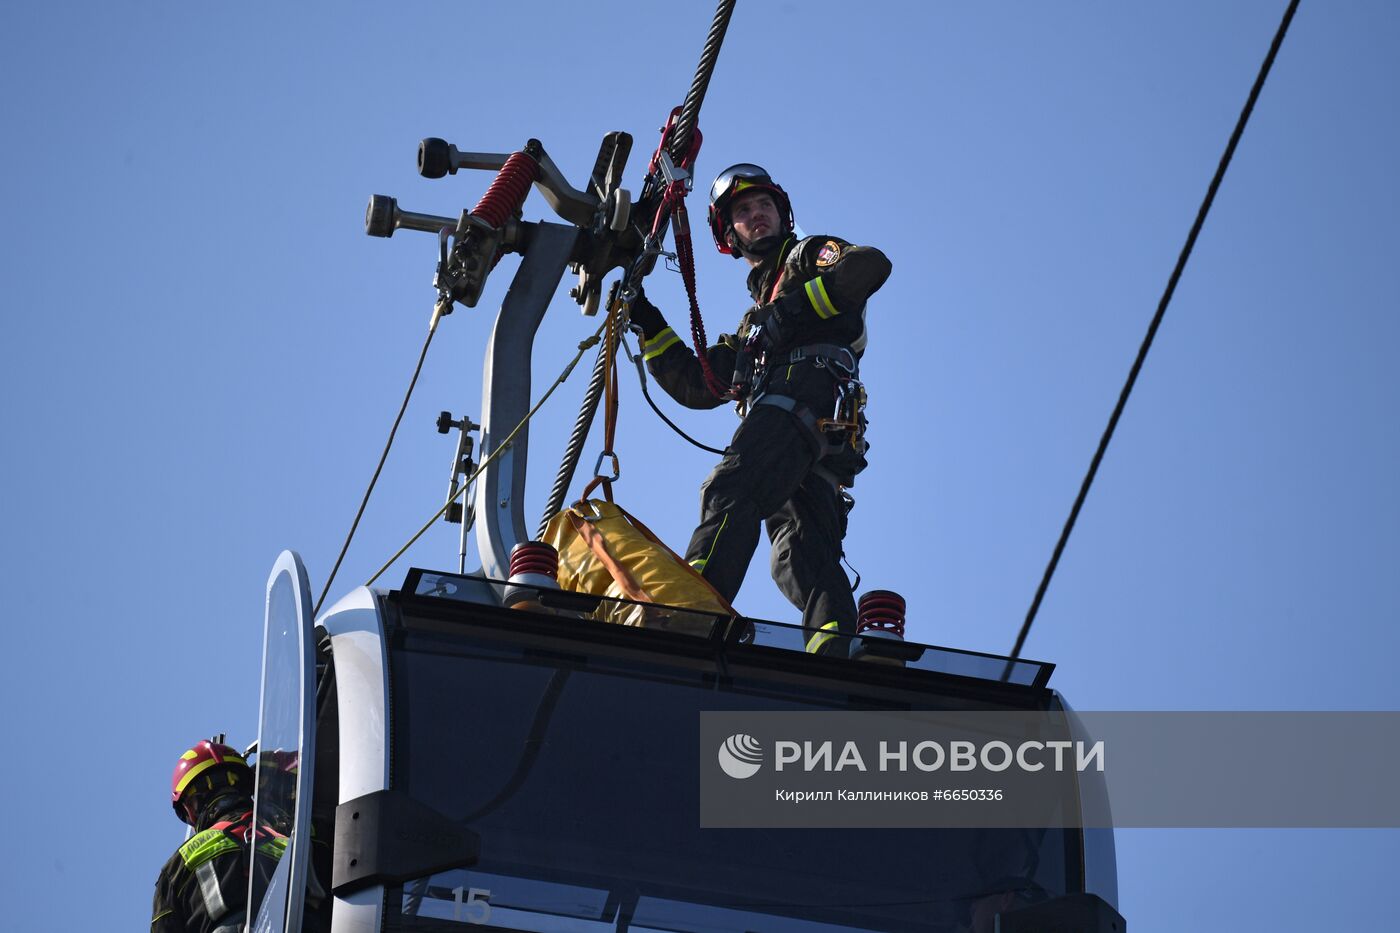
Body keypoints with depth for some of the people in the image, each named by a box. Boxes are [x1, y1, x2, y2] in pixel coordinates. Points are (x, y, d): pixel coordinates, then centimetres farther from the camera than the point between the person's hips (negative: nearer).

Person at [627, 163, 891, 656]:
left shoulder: (809, 255, 24)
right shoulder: (755, 322, 45)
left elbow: (871, 264, 1)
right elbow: (694, 386, 37)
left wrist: (793, 307, -4)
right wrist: (647, 324, 30)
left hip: (806, 388, -8)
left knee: (730, 494, -29)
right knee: (801, 553, -17)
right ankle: (835, 642, -39)